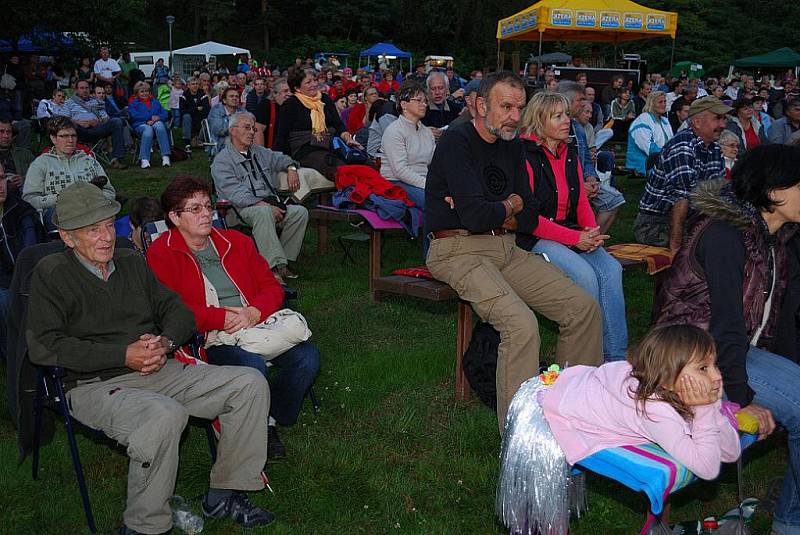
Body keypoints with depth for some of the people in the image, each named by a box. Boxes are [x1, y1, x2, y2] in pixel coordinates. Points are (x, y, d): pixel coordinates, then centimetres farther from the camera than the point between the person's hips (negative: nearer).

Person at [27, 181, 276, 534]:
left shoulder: (132, 262, 16)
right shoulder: (51, 274, -2)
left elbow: (178, 312, 16)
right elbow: (43, 346, -12)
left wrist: (165, 342, -9)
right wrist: (124, 355, -17)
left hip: (159, 371, 7)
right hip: (95, 385, -6)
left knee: (250, 383, -8)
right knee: (166, 414, -38)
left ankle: (224, 494, 2)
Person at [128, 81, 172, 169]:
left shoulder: (155, 102, 29)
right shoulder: (133, 103, 20)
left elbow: (165, 114, 15)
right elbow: (135, 116, -1)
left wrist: (158, 117, -8)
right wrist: (150, 117, -9)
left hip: (156, 122, 2)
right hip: (141, 125, -2)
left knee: (159, 126, -36)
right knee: (148, 130, -39)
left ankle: (165, 156, -44)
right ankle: (144, 159, -45)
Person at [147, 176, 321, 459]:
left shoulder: (236, 242, 19)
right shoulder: (161, 254, 3)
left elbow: (271, 287, 15)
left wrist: (254, 312, -7)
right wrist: (223, 318, -16)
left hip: (257, 326, 5)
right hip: (209, 339, -5)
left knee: (307, 355, -19)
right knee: (253, 366, -35)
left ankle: (272, 419, 1)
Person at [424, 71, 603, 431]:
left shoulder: (512, 146, 15)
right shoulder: (457, 142, -9)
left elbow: (530, 220, 11)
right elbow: (474, 216, -22)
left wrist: (490, 213, -7)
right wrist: (509, 206, -2)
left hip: (507, 248, 8)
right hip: (459, 250, -8)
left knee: (585, 309, -2)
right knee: (521, 324, -29)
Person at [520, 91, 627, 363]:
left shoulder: (570, 155, 15)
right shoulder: (526, 156, -9)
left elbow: (582, 203, 18)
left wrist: (592, 232, -5)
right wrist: (574, 238, -16)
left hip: (575, 235, 7)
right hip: (538, 238, -6)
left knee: (611, 268, -20)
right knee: (585, 274, -28)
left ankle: (616, 355, -16)